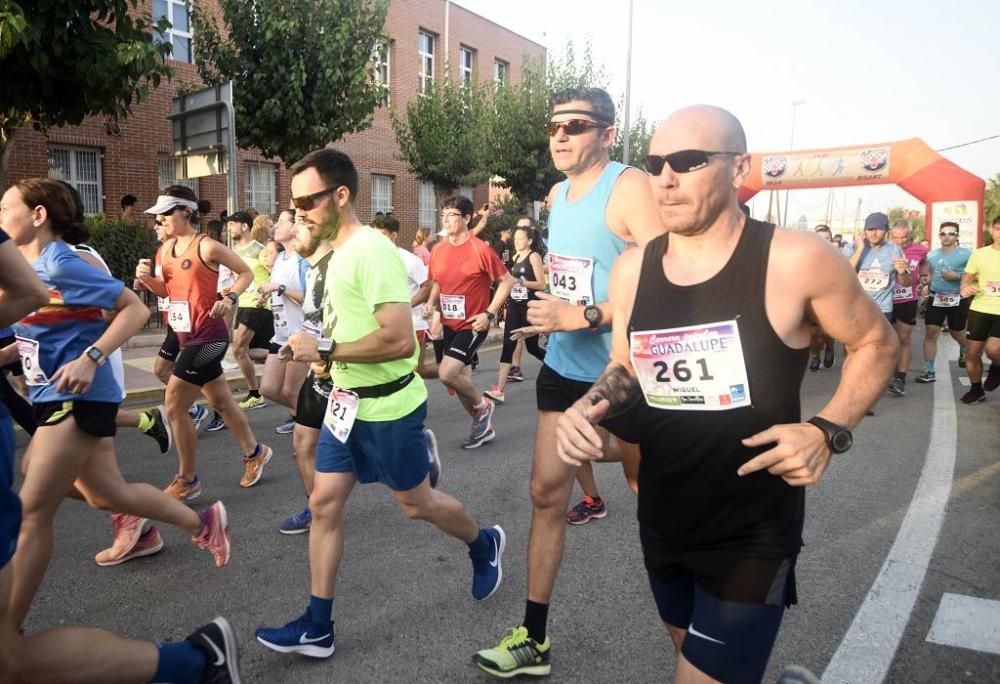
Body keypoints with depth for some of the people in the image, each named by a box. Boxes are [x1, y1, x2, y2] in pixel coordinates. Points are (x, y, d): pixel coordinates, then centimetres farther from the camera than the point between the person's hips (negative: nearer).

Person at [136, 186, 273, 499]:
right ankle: (255, 452, 36)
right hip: (187, 336, 8)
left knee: (175, 407, -7)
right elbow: (166, 290, 17)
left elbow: (246, 273, -4)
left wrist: (229, 299, -18)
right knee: (222, 403, 17)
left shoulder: (207, 246, -13)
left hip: (208, 337, -8)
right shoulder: (165, 248, 9)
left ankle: (187, 481, 8)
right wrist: (146, 278, -2)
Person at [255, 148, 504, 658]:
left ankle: (485, 546, 39)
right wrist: (326, 358, 7)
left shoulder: (371, 250, -21)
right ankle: (317, 627, 20)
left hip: (387, 408, -8)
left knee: (415, 504, 11)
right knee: (324, 504, 7)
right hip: (347, 401, 9)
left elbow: (400, 340, -29)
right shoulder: (340, 252, 8)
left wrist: (325, 350, -23)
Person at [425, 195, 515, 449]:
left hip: (473, 325, -7)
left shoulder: (481, 249, -15)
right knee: (461, 380, 12)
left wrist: (489, 314, -17)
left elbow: (507, 281, -10)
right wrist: (431, 304, 0)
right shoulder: (438, 250, 4)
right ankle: (483, 427, 32)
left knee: (447, 374, -20)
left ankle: (483, 406, 8)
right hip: (449, 325, 7)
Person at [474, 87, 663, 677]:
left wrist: (583, 316, -27)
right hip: (565, 365, 7)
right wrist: (551, 315, 15)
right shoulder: (558, 194, 10)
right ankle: (534, 639, 21)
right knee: (548, 493, 7)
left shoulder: (630, 188, -15)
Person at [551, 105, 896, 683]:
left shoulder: (796, 261, -18)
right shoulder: (631, 270, -4)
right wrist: (590, 406, -11)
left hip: (752, 535, -5)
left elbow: (877, 343, -2)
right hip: (661, 521, 6)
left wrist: (829, 430, -17)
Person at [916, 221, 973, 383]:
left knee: (957, 333, 14)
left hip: (958, 299, -3)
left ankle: (963, 350, 51)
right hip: (936, 298, 3)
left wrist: (957, 276, -22)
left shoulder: (966, 254, -7)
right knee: (930, 333, -6)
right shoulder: (932, 255, 8)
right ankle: (929, 372, -1)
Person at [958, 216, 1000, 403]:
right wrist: (965, 287, -11)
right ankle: (976, 390, 25)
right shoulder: (980, 253, 3)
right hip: (980, 309, 2)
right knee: (973, 352, 5)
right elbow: (967, 276, 11)